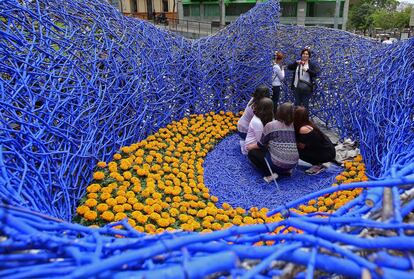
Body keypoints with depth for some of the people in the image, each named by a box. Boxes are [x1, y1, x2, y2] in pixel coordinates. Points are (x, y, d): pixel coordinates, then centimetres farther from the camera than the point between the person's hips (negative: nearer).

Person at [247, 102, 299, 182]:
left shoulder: (270, 125, -8)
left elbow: (261, 145, 3)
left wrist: (251, 147, 26)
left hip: (277, 164, -6)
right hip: (293, 164, 6)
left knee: (252, 152, 14)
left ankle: (270, 174, -1)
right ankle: (286, 171, 14)